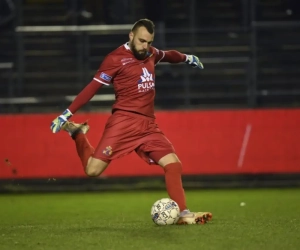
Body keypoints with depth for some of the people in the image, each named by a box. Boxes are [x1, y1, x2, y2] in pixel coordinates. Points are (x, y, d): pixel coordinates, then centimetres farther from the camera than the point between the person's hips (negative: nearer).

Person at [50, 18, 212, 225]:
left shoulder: (151, 54, 15)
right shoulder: (116, 59, -7)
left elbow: (168, 55, 39)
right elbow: (92, 88, -9)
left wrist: (187, 58, 55)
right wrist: (67, 114, -13)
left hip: (148, 125, 6)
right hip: (123, 122, -6)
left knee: (173, 164, -7)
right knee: (93, 170, -13)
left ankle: (183, 214, 0)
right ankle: (77, 133, 14)